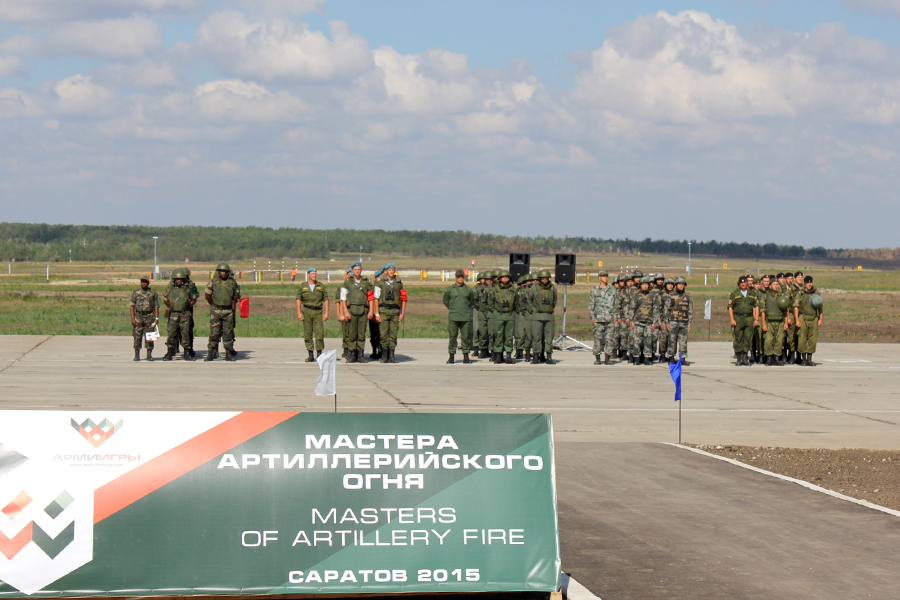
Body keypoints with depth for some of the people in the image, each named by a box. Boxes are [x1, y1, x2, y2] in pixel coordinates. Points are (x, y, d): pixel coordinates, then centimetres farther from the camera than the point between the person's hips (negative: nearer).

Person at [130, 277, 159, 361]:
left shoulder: (153, 294, 7)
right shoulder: (135, 293, 7)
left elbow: (156, 306, 6)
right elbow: (132, 306, 5)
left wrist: (156, 318, -4)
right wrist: (132, 319, -5)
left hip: (149, 316, 0)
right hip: (138, 316, 0)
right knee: (137, 337, -1)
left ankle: (149, 355, 5)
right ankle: (137, 355, 5)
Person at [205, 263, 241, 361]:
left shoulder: (232, 282, 5)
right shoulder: (213, 282, 0)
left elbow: (237, 295, 16)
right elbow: (207, 295, 8)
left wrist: (234, 302, 5)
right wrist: (213, 304, 10)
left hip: (228, 311, 1)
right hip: (216, 311, -1)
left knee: (228, 333, 4)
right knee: (214, 332, -4)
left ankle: (229, 354, 10)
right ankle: (211, 353, 0)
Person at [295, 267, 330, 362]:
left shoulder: (321, 286, 8)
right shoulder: (302, 286, 7)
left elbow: (325, 300, 8)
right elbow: (298, 300, 6)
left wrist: (326, 313, -1)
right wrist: (299, 313, -3)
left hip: (318, 312, 0)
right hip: (306, 311, 0)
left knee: (319, 333, -9)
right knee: (308, 335, 2)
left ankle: (319, 354, -1)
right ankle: (310, 355, 8)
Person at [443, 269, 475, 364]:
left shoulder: (468, 290, 7)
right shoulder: (450, 289, 4)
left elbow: (472, 302, 20)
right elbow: (446, 301, 15)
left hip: (465, 317, 1)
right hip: (453, 317, -1)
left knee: (465, 337, 1)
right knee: (452, 337, -1)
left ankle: (466, 357, 8)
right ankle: (451, 357, 5)